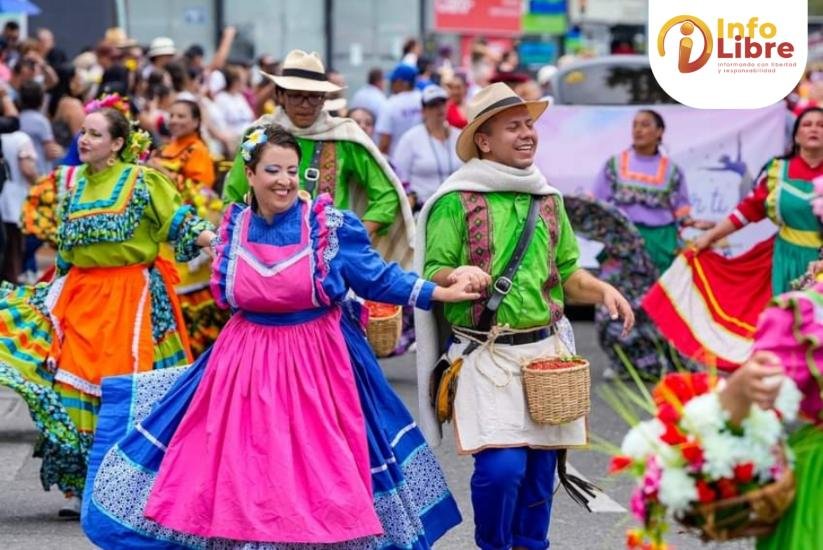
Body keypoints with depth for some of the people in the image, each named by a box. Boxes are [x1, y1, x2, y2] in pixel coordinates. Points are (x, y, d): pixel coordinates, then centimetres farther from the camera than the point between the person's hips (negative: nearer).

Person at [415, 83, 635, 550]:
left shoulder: (548, 200, 13)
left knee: (541, 463, 7)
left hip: (546, 349, 5)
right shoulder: (456, 203, -5)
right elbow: (432, 276, -4)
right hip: (488, 356, -5)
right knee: (501, 465, -14)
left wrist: (603, 290, 1)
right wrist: (456, 275, -26)